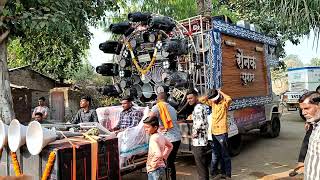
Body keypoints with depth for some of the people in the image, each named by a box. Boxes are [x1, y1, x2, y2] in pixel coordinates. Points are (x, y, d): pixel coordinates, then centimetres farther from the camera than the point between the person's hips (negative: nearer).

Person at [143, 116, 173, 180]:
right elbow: (170, 146, 20)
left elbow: (158, 154, -35)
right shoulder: (160, 136, 5)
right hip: (162, 167, 9)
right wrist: (164, 157, 16)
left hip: (154, 170, -9)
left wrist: (153, 163, -20)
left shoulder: (153, 139, -22)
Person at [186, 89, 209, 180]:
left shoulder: (198, 108, -16)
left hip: (198, 142, -10)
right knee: (203, 165, 18)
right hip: (203, 141, 10)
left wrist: (195, 133, -16)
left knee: (200, 165, -3)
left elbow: (200, 123, -29)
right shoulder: (201, 106, 15)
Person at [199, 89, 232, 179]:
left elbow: (229, 99, -31)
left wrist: (221, 93, -16)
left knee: (225, 154, 3)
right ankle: (214, 172, 30)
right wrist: (208, 95, 0)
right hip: (214, 132, 6)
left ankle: (227, 174, 12)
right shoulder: (213, 103, 8)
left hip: (222, 132, -6)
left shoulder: (224, 103, -9)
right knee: (215, 154, 18)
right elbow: (201, 100, 13)